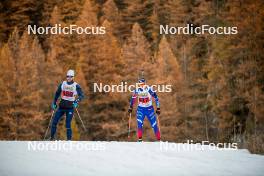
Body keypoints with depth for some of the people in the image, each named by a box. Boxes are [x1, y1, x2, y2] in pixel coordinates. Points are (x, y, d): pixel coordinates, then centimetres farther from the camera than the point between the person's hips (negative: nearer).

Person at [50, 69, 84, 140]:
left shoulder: (76, 86, -7)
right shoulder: (62, 84, 4)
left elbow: (81, 95, -13)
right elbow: (57, 93, 16)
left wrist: (77, 102, -30)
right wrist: (54, 103, 16)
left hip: (70, 107, -4)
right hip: (61, 106, 4)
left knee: (68, 125, -7)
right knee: (54, 122, 1)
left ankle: (69, 140, 1)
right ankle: (52, 138, 13)